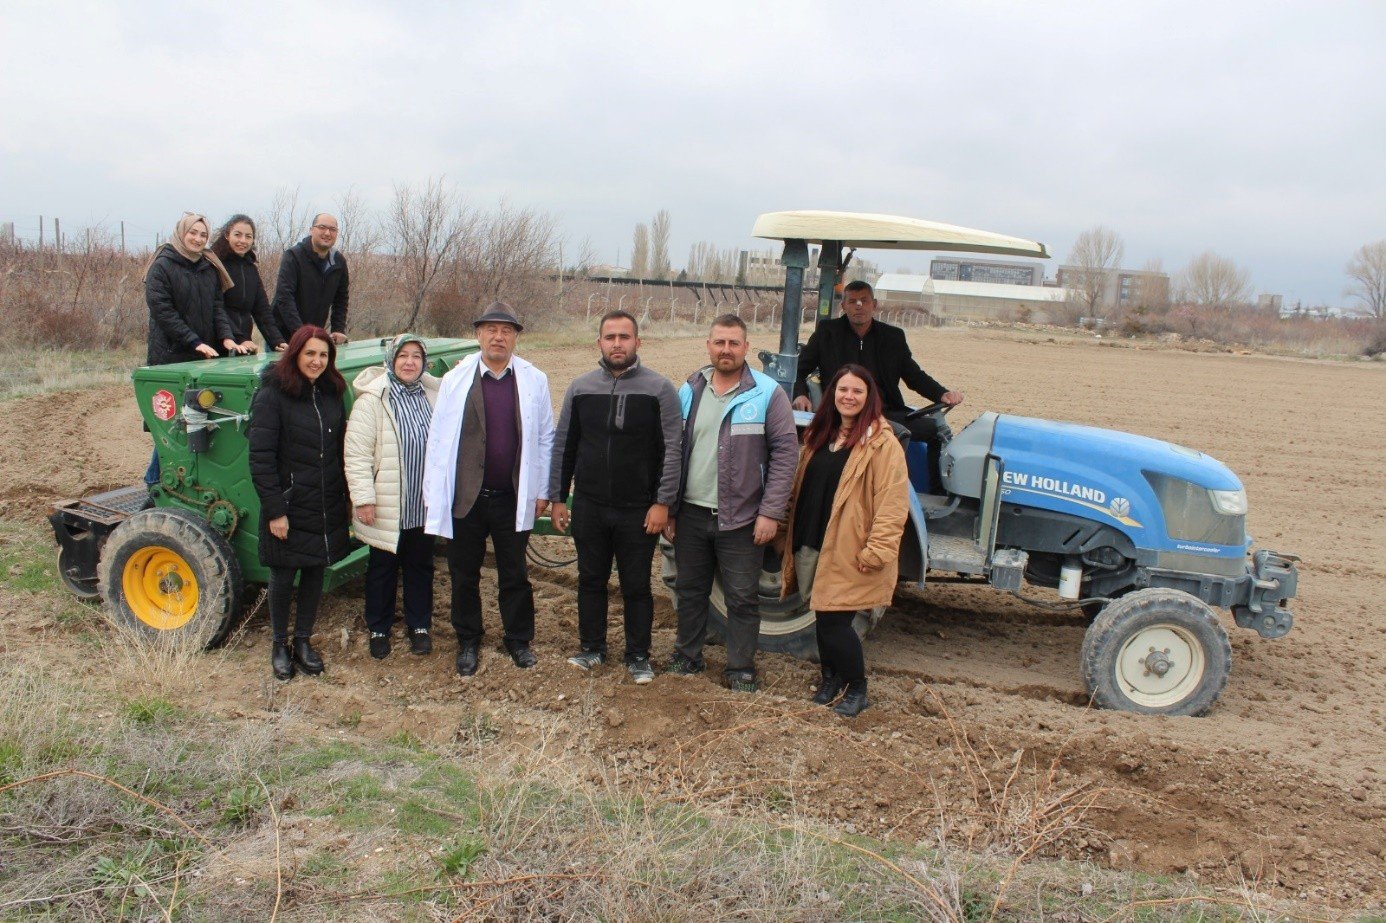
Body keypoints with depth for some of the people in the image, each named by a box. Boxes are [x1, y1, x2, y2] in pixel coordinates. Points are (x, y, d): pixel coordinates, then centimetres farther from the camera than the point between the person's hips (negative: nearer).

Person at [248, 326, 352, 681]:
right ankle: (280, 645, 26)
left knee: (315, 572, 13)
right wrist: (274, 510, -17)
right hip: (289, 506, -5)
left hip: (327, 506, 5)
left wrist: (345, 494, 11)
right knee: (284, 576, 8)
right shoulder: (272, 395, -12)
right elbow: (260, 458, -14)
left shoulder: (331, 393, 5)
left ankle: (303, 641, 28)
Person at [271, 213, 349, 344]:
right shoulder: (293, 256, -12)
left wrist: (338, 330, -1)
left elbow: (341, 299, 13)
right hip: (283, 335, -4)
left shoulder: (339, 262, 4)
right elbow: (284, 298, -21)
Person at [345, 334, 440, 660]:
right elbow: (357, 454, -12)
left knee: (421, 568, 15)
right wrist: (363, 498, -16)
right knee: (382, 569, 12)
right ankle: (378, 630, 28)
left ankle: (419, 626, 31)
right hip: (387, 507, -3)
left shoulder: (433, 395, 3)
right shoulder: (372, 400, -10)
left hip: (424, 506, 4)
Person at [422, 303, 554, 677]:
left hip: (513, 498, 0)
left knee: (515, 575, 12)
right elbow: (438, 438, 0)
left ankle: (519, 640, 29)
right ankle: (468, 642, 30)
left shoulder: (534, 381, 0)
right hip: (465, 497, 0)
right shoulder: (455, 380, -2)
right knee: (464, 575, 13)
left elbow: (545, 438, 3)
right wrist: (434, 492, -2)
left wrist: (542, 491, 1)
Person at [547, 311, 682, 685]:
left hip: (639, 511, -3)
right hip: (588, 507, 3)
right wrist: (557, 497, 7)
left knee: (636, 587, 6)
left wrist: (662, 502, -11)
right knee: (591, 581, 14)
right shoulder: (580, 387, 5)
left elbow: (672, 450, -7)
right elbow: (563, 445, 10)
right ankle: (592, 649, 29)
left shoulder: (659, 389, -5)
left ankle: (638, 656, 21)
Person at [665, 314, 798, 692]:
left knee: (742, 598, 5)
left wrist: (771, 512, -13)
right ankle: (687, 656, 34)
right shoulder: (689, 391, 6)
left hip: (741, 519, -4)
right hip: (691, 514, 4)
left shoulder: (767, 394, -8)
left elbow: (785, 453, -9)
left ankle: (741, 670, 20)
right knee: (690, 590, 17)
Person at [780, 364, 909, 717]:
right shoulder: (820, 435, 12)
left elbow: (892, 502, -16)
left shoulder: (882, 443, -10)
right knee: (823, 618, 14)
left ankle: (857, 688, 16)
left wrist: (877, 550, -20)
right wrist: (792, 536, 17)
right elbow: (803, 487, 19)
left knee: (835, 622, -5)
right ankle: (831, 678, 33)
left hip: (849, 553, -6)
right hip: (812, 546, 6)